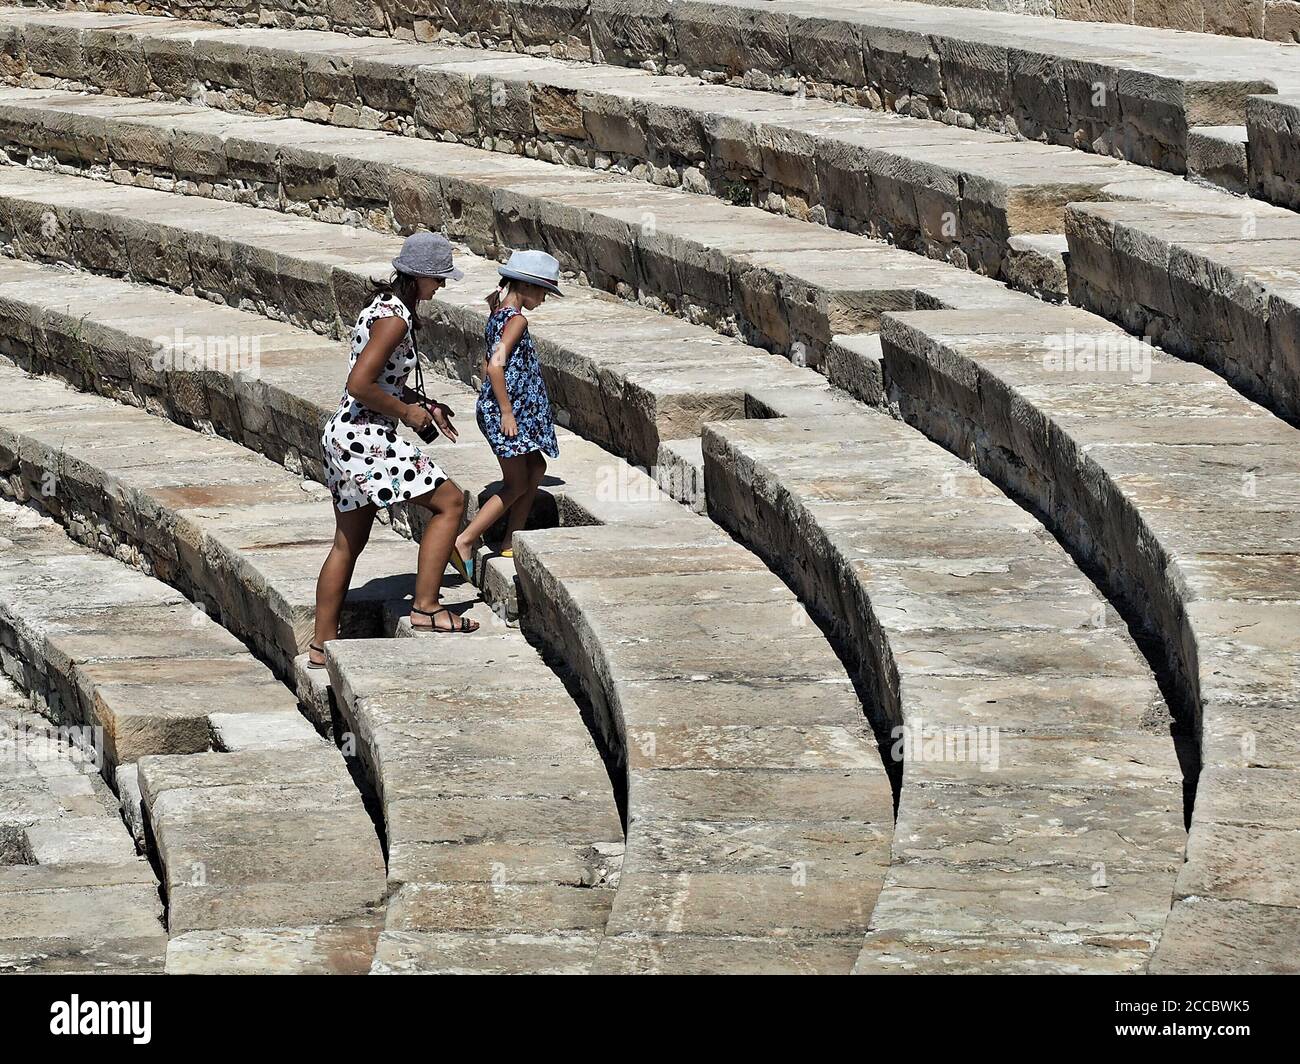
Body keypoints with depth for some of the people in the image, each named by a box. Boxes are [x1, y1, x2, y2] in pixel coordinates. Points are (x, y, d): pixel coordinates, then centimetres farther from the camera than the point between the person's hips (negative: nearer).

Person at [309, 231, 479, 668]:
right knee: (450, 501, -2)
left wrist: (424, 406, 15)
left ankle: (322, 645, 20)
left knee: (349, 543, 16)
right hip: (367, 438, -10)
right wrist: (406, 412, -12)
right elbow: (360, 385, -25)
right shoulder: (394, 319, -18)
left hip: (343, 435, 10)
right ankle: (426, 607, -1)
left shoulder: (386, 306, 13)